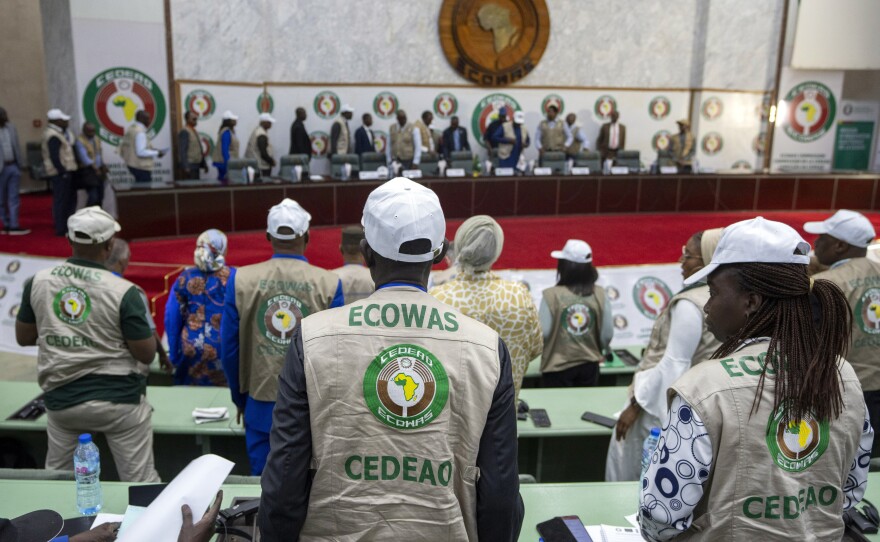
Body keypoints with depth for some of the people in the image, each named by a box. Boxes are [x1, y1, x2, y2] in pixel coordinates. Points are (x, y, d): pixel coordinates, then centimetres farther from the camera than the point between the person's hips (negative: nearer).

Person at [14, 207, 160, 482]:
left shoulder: (37, 282, -3)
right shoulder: (124, 291, -16)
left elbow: (23, 338, 11)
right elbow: (146, 354, -10)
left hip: (61, 399, 4)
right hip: (118, 398, -4)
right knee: (140, 482, 7)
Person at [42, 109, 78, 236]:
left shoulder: (57, 133, 16)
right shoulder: (53, 136, -18)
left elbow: (69, 144, 15)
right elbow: (54, 157, -23)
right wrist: (63, 172, -21)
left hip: (63, 171, 11)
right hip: (60, 173, -11)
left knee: (71, 198, 17)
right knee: (61, 200, -5)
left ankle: (67, 226, 25)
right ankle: (61, 229, 1)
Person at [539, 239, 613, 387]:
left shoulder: (551, 295, -16)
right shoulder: (600, 294, -7)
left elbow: (542, 333, -15)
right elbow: (607, 334, -2)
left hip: (558, 368, -3)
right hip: (589, 366, 3)